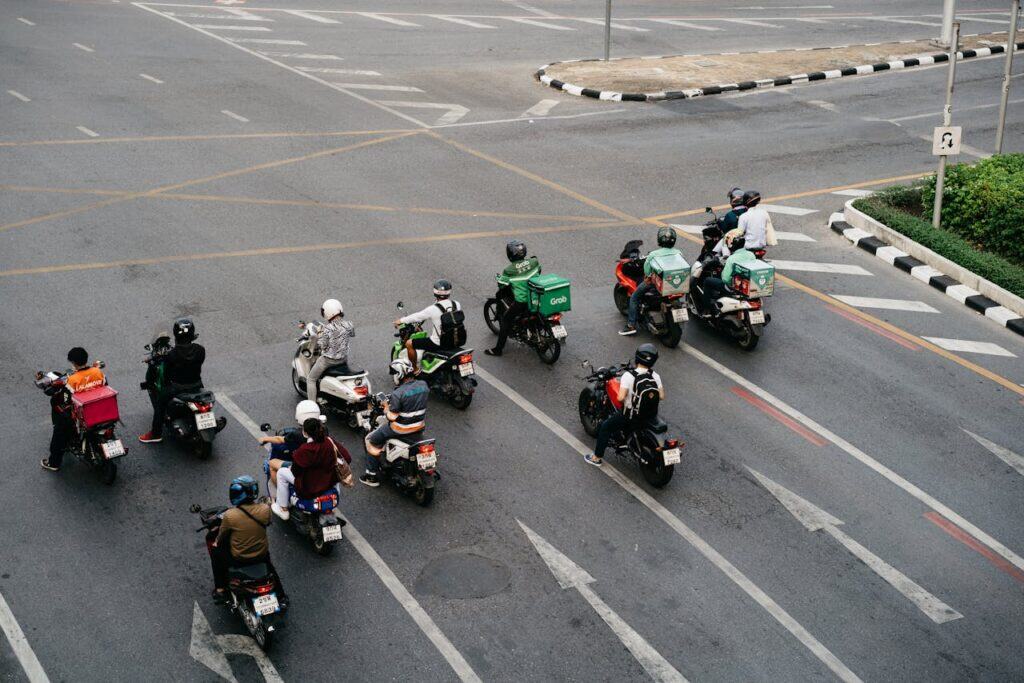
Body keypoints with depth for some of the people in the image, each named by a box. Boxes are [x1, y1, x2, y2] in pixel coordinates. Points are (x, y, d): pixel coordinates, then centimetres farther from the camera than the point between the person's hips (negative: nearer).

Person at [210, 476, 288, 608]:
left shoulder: (230, 515, -26)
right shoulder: (265, 509, -19)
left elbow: (221, 537, -8)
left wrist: (216, 543, 15)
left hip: (238, 559, -3)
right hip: (261, 555, 3)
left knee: (215, 550, 25)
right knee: (269, 566, 37)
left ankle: (220, 590, 27)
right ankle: (281, 597, 44)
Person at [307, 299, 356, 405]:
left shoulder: (327, 329, -26)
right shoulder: (348, 325, -12)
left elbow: (322, 346, -19)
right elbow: (352, 333, 11)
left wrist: (319, 334, -4)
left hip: (328, 360, -5)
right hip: (343, 358, 5)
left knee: (311, 380, 13)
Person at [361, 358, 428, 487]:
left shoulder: (398, 394, -25)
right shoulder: (423, 385, -5)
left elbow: (392, 417, -22)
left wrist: (386, 408, -2)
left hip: (401, 430, -7)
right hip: (420, 428, 7)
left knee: (370, 440, 12)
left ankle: (372, 476, 14)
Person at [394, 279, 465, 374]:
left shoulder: (433, 309, -20)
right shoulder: (457, 305, -6)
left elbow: (417, 317, -6)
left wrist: (401, 321, 12)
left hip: (438, 344, -6)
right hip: (457, 342, 6)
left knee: (409, 343, 8)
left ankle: (415, 370, 15)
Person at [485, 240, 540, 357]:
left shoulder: (509, 270, -13)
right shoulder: (533, 262, -1)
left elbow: (501, 285, -4)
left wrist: (499, 277, 16)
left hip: (522, 302, -5)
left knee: (506, 319, 10)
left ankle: (498, 349, 11)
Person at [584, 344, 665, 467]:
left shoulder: (629, 376, -22)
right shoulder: (655, 376, -9)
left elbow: (621, 397, -28)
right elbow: (661, 397, -4)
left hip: (631, 415, -5)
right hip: (651, 414, 5)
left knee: (605, 427, 17)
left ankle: (597, 458, 24)